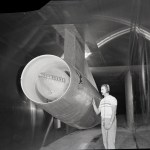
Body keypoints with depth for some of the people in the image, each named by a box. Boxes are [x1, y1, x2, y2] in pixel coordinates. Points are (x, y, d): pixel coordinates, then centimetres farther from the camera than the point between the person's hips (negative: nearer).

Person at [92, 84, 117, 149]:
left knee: (111, 141, -9)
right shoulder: (102, 101, 14)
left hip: (111, 122, -7)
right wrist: (94, 104, -4)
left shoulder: (113, 99, -10)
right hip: (103, 122, 7)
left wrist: (110, 124, -24)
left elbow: (114, 112, -17)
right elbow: (97, 112, 11)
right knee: (105, 140, 7)